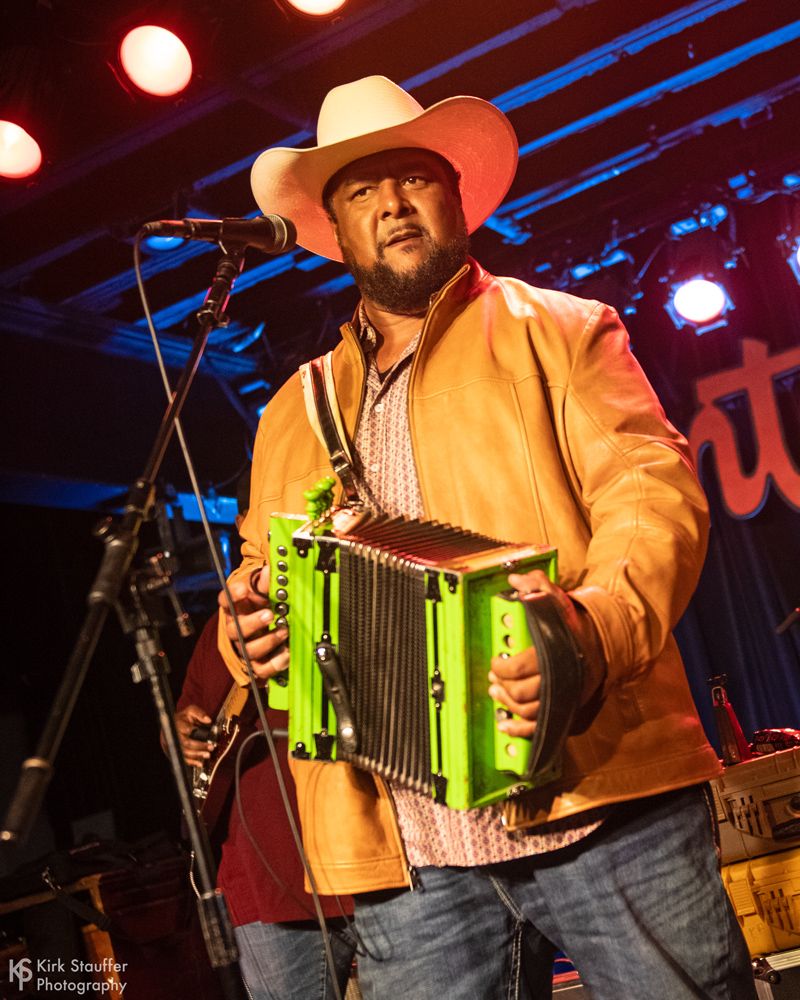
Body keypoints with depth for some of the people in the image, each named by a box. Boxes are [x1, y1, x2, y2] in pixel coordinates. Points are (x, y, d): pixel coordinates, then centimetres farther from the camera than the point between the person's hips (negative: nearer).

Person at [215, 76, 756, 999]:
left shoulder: (556, 333, 10)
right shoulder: (294, 413, 22)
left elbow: (654, 491, -4)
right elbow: (259, 580, 25)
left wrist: (596, 626, -24)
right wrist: (250, 630, -1)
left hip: (603, 799, -3)